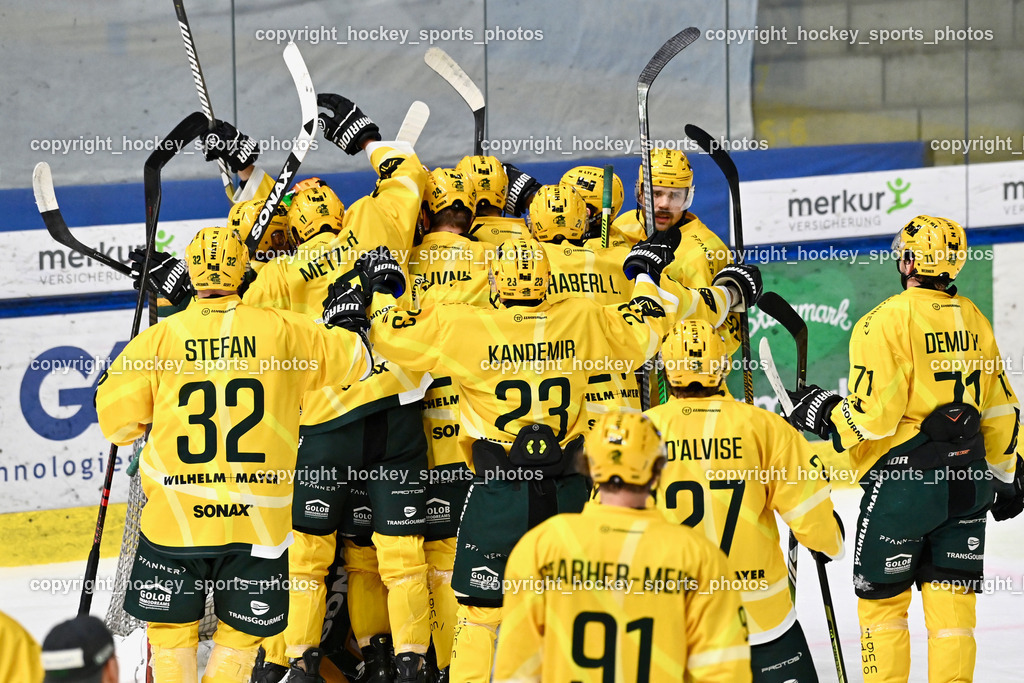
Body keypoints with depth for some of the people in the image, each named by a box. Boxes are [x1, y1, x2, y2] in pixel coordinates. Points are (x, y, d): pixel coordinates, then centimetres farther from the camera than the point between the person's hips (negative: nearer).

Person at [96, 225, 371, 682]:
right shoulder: (280, 331, -3)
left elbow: (116, 420, 1)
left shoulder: (158, 339, -5)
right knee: (241, 633, 13)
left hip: (175, 519, 0)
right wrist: (349, 317, 31)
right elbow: (351, 361, 11)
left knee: (171, 628, 13)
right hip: (257, 520, 0)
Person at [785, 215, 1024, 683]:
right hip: (967, 480, 6)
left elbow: (873, 414, -17)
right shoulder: (973, 320, 8)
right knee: (952, 597, 7)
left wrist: (822, 411, 1)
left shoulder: (886, 321, -13)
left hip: (903, 481, -6)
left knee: (882, 598, 7)